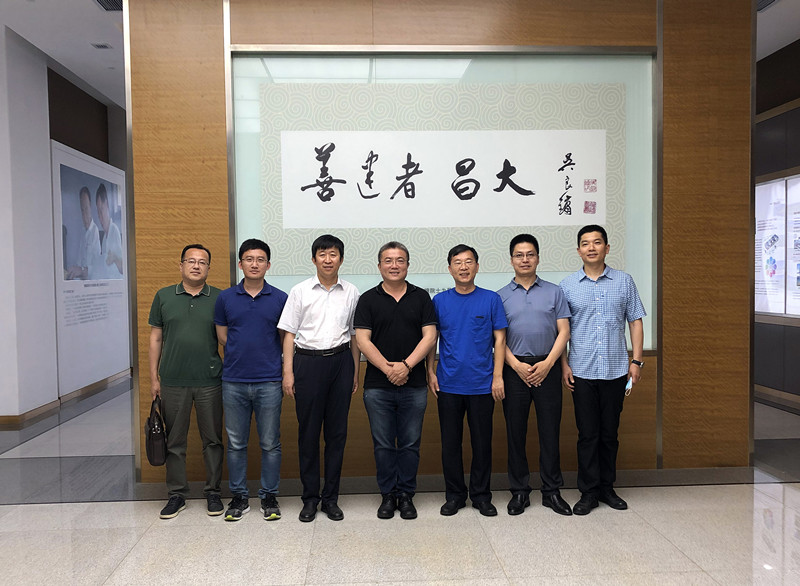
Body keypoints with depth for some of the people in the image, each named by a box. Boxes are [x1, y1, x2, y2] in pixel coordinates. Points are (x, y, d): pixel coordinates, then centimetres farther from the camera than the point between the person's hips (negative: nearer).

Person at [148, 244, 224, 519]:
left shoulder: (219, 298, 2)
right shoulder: (164, 297, 6)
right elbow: (156, 338, 8)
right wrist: (154, 377, 4)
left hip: (209, 381, -1)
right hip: (173, 381, 1)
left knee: (212, 439, 7)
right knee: (174, 441, 10)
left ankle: (213, 492, 21)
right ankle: (177, 494, 23)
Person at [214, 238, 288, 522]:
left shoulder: (279, 299, 2)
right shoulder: (225, 298, 5)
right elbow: (222, 336, 11)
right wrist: (242, 354, 4)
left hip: (269, 381, -1)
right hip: (234, 381, 1)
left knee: (270, 443, 6)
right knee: (236, 443, 10)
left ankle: (269, 496, 21)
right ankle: (239, 497, 25)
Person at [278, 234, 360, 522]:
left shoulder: (351, 293, 6)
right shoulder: (300, 291, 2)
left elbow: (355, 334, 11)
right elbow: (289, 333, 2)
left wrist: (356, 371, 10)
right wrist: (288, 371, -4)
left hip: (340, 361, 2)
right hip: (308, 361, -1)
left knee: (337, 431, 6)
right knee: (308, 431, 4)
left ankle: (331, 497, 19)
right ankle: (310, 497, 18)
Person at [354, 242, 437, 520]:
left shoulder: (421, 297, 6)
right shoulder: (368, 299, 3)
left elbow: (429, 336, -2)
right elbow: (363, 340, -4)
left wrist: (406, 365, -15)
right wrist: (387, 368, -15)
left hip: (414, 385, 1)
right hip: (378, 385, 0)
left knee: (410, 443, 8)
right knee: (383, 444, 8)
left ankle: (406, 495, 22)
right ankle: (388, 495, 22)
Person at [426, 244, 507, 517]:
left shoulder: (491, 299, 1)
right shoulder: (440, 301, 4)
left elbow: (499, 340, 1)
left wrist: (498, 376, -5)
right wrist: (430, 372, 0)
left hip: (482, 384, -1)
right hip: (448, 384, 1)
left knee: (482, 442, 8)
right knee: (450, 442, 8)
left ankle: (481, 496, 24)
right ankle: (454, 495, 23)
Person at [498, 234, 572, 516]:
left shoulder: (554, 292, 9)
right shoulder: (501, 296, 7)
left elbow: (563, 331, 3)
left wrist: (547, 363, -8)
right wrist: (517, 366, -10)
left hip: (547, 368, 0)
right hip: (515, 370, 0)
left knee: (550, 431, 4)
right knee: (515, 432, 5)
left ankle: (552, 491, 18)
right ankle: (519, 491, 18)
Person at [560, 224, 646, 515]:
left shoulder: (624, 281, 4)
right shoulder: (568, 285, 2)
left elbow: (635, 321, 6)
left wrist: (636, 361, 0)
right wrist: (564, 364, -2)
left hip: (616, 370, 1)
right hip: (582, 371, -1)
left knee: (610, 433, 11)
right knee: (588, 434, 5)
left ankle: (607, 488, 26)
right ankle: (589, 492, 16)